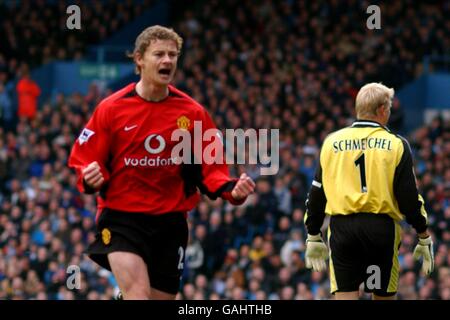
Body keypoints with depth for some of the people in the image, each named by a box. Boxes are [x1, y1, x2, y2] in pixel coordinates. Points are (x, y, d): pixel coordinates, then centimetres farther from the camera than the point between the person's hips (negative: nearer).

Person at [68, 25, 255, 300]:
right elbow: (83, 160, 1)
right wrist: (90, 179, -22)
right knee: (138, 293, -23)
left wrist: (232, 189, -16)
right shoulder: (111, 109, -4)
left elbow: (211, 168, 4)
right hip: (121, 218, -3)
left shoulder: (193, 112, 2)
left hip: (171, 223, 3)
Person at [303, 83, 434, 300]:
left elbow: (316, 194, 10)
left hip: (342, 227, 1)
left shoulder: (332, 142, 7)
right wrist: (424, 238, 8)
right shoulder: (396, 145, 0)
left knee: (345, 296, -1)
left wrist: (313, 237, 20)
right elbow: (409, 196, -2)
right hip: (382, 226, -1)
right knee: (384, 296, 11)